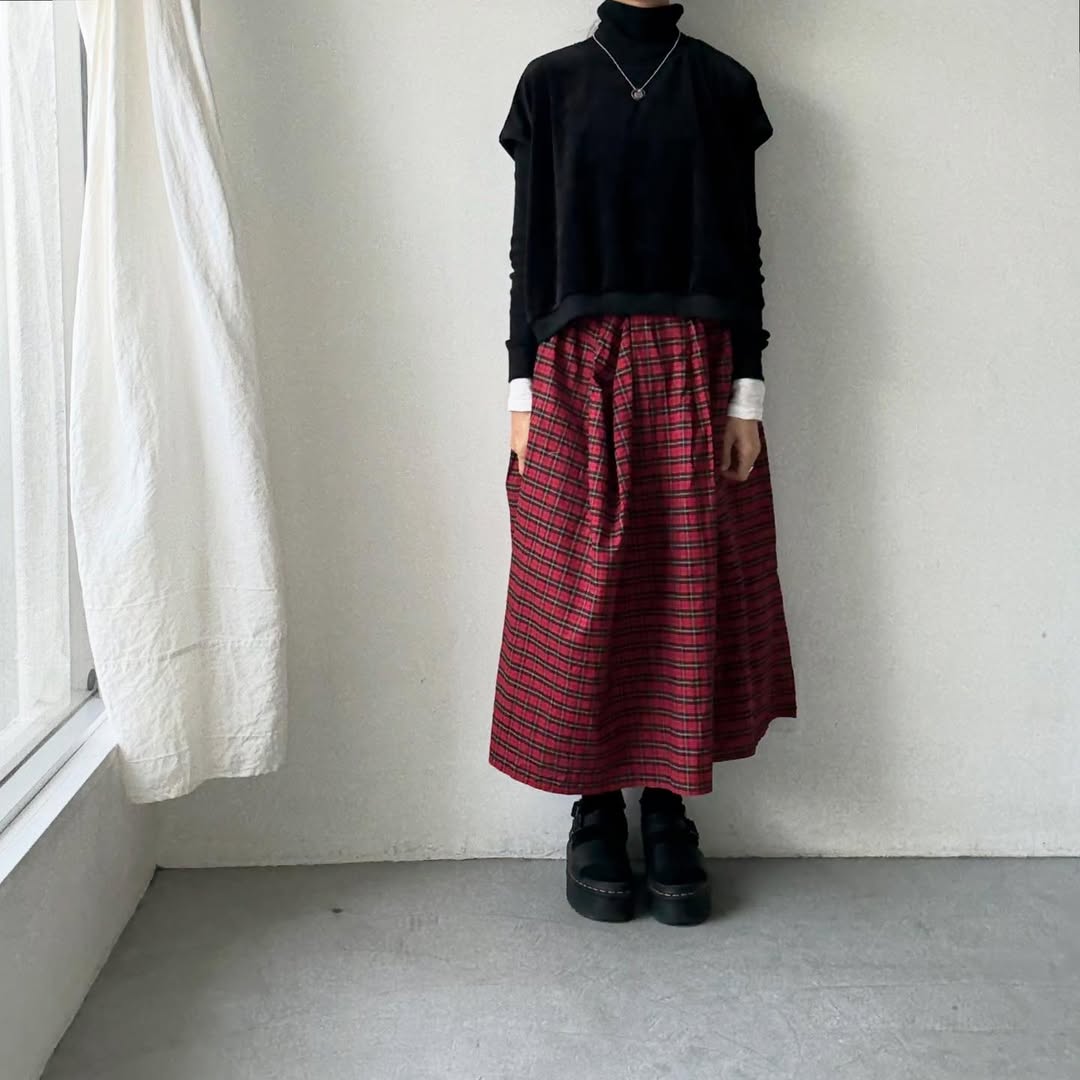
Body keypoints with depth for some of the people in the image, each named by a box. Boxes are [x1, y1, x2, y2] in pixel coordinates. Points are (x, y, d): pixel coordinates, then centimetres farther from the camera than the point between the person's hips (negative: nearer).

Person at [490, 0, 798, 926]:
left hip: (693, 373, 1)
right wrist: (523, 390, -1)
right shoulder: (551, 82, 9)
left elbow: (742, 246, 6)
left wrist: (747, 392, -1)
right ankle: (595, 815, 15)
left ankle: (669, 817, 16)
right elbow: (530, 247, 6)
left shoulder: (723, 84, 10)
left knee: (689, 596, 1)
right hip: (577, 374, 0)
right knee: (581, 600, 0)